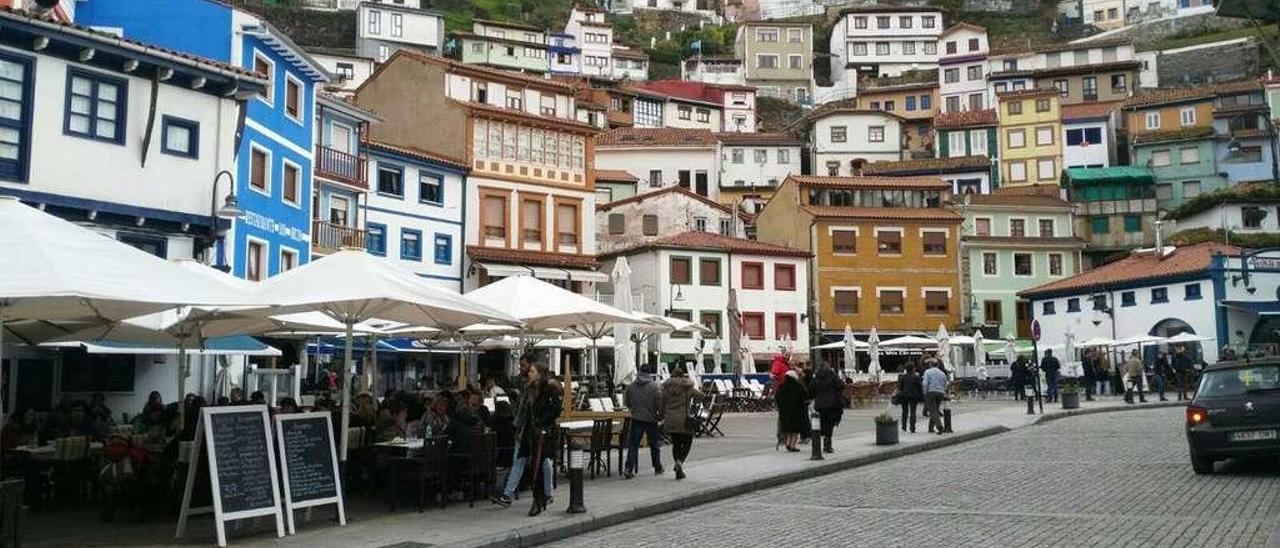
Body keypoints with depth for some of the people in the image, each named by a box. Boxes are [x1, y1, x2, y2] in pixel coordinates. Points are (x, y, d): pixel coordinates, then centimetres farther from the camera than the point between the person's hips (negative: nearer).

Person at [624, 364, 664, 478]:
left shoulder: (631, 386, 3)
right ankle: (658, 468, 22)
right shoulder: (654, 387, -9)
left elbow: (627, 403, 10)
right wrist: (661, 416, 2)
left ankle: (629, 468, -9)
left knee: (633, 444, 3)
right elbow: (660, 404, -12)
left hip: (636, 419, 2)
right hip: (651, 419, -2)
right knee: (654, 445, 12)